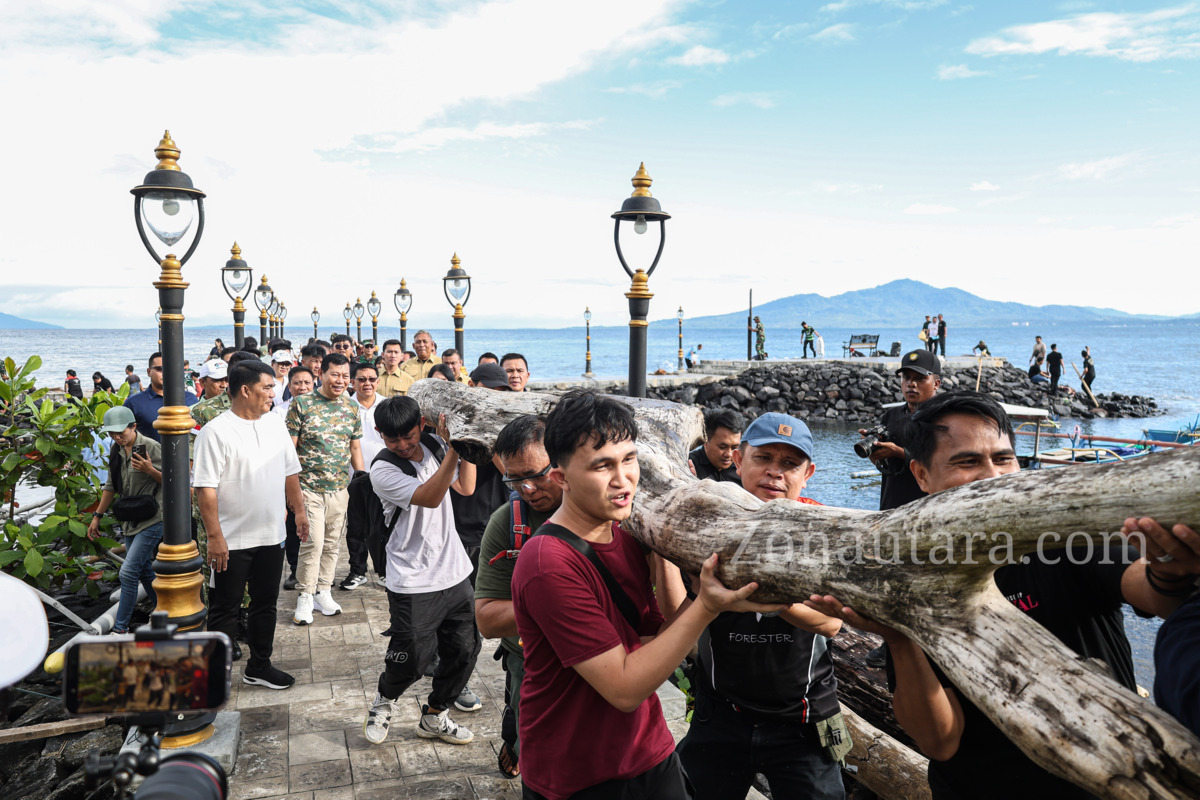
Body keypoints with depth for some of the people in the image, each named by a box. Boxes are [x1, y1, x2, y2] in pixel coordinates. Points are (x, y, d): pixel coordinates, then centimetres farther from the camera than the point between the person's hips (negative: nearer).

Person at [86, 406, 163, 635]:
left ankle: (120, 628, -1)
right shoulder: (117, 450, 8)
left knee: (128, 572, -10)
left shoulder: (151, 447, -14)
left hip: (151, 521, -8)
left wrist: (150, 470, -28)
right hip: (130, 520, 8)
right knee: (144, 570, 14)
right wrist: (97, 515, 19)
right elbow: (111, 485, 18)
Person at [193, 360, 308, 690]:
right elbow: (205, 489, -17)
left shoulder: (275, 423, 6)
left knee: (265, 603, 16)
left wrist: (299, 510, 9)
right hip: (231, 540, -6)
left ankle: (259, 666, 31)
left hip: (271, 536, 6)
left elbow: (290, 471, 14)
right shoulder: (215, 432, -14)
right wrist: (215, 537, -19)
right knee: (225, 608, 6)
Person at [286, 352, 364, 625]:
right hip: (309, 487, -4)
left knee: (332, 544, 11)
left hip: (340, 489, 5)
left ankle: (323, 592, 25)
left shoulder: (351, 407, 8)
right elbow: (290, 448, -5)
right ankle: (305, 597, 6)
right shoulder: (301, 405, -6)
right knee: (313, 543, -9)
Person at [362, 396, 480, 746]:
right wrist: (453, 448, -32)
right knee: (412, 658, 1)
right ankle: (386, 699, 34)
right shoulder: (383, 470, -15)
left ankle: (434, 717, 31)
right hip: (413, 583, -6)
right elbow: (430, 497, -27)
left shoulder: (434, 446, 3)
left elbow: (465, 487, 11)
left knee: (464, 649, 11)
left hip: (455, 572, 6)